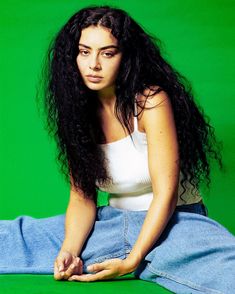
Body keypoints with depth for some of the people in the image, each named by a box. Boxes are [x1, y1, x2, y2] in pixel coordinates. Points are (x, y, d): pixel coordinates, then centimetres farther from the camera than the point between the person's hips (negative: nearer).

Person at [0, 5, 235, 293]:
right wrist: (69, 251, -17)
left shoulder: (151, 102, -13)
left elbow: (166, 193, -15)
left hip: (175, 223, -4)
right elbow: (82, 196, 1)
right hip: (114, 221, 5)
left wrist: (131, 261, -21)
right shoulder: (79, 112, 2)